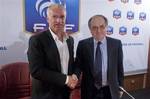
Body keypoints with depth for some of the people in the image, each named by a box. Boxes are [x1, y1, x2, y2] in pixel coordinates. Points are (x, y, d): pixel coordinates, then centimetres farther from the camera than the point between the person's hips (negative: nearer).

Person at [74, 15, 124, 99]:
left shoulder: (116, 43, -5)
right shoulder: (83, 44, -7)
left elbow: (119, 67, 1)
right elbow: (78, 65, -2)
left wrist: (120, 87, 5)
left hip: (110, 90, 1)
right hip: (89, 90, 0)